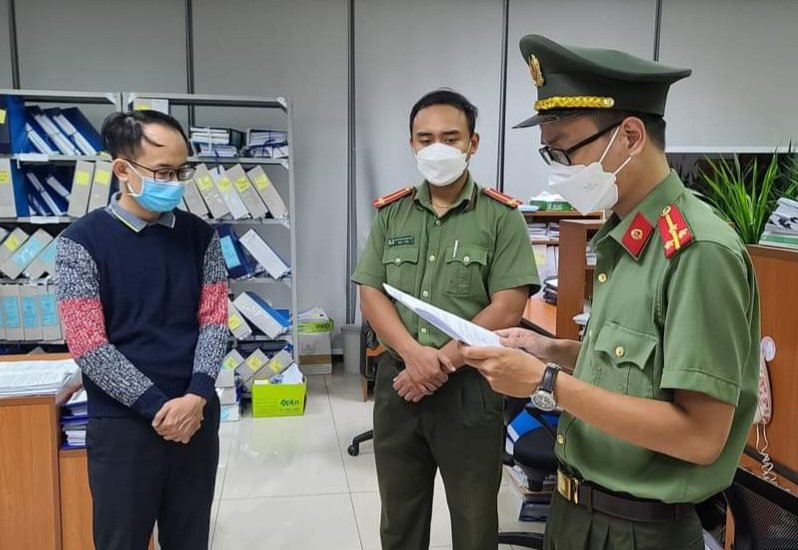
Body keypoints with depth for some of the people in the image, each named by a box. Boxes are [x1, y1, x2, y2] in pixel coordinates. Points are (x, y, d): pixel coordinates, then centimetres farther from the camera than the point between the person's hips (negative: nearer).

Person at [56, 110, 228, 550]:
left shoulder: (200, 236, 2)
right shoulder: (82, 242, -8)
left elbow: (214, 319, 2)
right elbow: (87, 345, -11)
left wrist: (197, 396, -12)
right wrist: (157, 406, -14)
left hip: (196, 414, 3)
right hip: (123, 423, -3)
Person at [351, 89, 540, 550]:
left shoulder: (502, 216, -5)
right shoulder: (390, 213, 5)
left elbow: (507, 309, -11)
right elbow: (371, 294, 0)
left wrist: (444, 361, -16)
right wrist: (413, 353, -16)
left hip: (470, 386, -3)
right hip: (398, 380, 3)